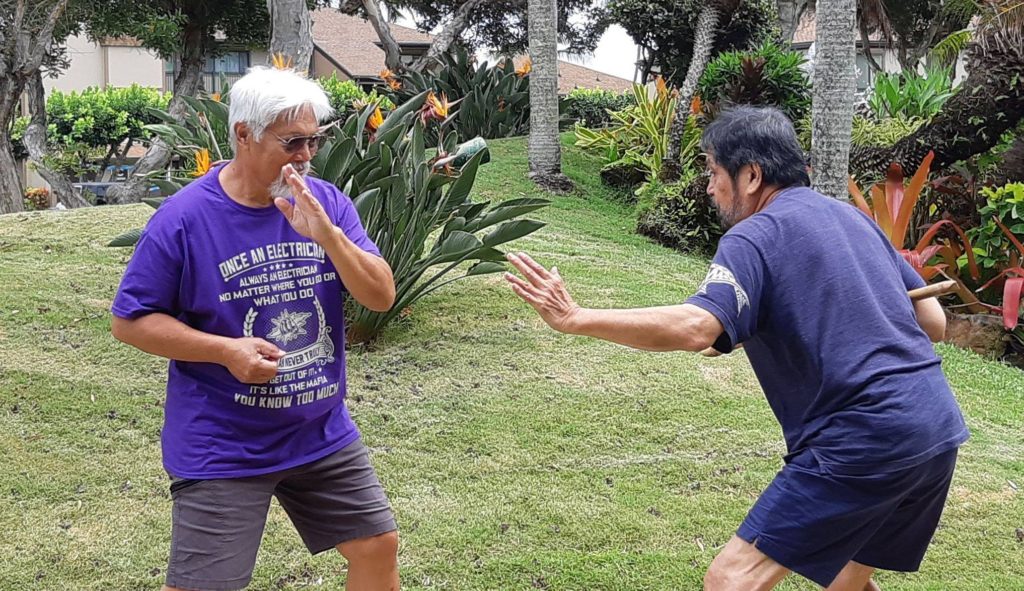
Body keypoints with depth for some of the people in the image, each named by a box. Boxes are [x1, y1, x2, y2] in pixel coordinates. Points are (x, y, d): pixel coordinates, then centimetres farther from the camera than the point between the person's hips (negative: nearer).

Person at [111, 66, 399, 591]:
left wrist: (326, 234, -24)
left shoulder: (326, 202, -2)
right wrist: (226, 350, -21)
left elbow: (381, 296, -8)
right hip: (222, 449, -4)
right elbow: (130, 322, -8)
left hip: (323, 435, 5)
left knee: (378, 546, 15)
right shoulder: (183, 217, -14)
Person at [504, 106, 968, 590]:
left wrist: (575, 318, -20)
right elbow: (933, 322, 18)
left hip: (863, 443, -9)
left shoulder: (754, 236, -7)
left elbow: (694, 328, -25)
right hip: (940, 429, 9)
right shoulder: (851, 216, 16)